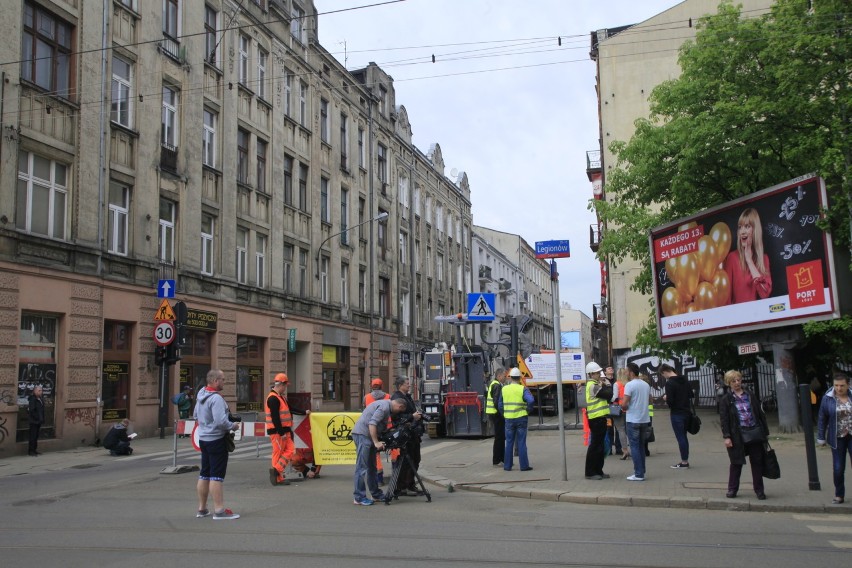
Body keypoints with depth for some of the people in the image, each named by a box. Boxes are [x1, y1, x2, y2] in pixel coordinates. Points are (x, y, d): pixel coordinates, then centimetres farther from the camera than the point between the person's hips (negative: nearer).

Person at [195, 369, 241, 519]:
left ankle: (202, 509, 23)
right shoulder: (216, 398, -21)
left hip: (203, 438, 9)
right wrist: (233, 426, -12)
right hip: (216, 440, -9)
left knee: (204, 475, 15)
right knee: (217, 476, -5)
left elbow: (196, 415, 20)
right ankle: (219, 511, -2)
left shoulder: (201, 395, 8)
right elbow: (221, 421, -28)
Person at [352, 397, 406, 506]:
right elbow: (372, 423, -24)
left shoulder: (386, 405, 18)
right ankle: (359, 497, -7)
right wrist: (376, 442, -24)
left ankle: (375, 493, 23)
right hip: (362, 435, -11)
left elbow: (382, 427, 22)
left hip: (367, 435, 11)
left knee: (371, 467, 15)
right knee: (362, 467, -9)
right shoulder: (384, 406, -15)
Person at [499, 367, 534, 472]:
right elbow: (530, 400, -21)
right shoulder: (523, 389, -7)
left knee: (509, 442, 10)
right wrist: (528, 410, -5)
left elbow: (500, 404, 6)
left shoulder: (504, 389, 3)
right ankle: (524, 465, 5)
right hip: (521, 418, -2)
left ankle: (507, 466, 13)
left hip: (509, 419, 2)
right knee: (521, 442, 3)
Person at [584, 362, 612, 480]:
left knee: (600, 446, 14)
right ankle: (590, 472, 1)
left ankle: (598, 471, 21)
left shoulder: (595, 385, 17)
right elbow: (609, 394, -20)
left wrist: (604, 384, 4)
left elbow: (606, 396, 14)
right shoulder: (592, 386, -16)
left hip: (599, 418, 10)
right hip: (596, 419, -10)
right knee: (595, 445, -5)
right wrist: (607, 383, -5)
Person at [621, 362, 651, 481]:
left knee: (634, 446, -1)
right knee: (641, 446, 16)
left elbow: (624, 404, -19)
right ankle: (641, 471, 18)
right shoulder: (646, 385, 9)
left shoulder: (629, 385, -14)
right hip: (645, 419, 7)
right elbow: (649, 400, 21)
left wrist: (624, 408, 1)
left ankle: (638, 474, -2)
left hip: (633, 420, -7)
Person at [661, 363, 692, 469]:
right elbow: (691, 394, 15)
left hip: (676, 413, -8)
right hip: (686, 412, 8)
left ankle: (684, 462, 3)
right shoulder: (684, 380, 8)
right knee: (684, 436, 16)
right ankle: (685, 460, 20)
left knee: (680, 437, -2)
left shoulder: (669, 383, -17)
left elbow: (670, 400, -21)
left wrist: (666, 398, -1)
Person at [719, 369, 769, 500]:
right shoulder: (726, 399, 0)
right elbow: (723, 419, -4)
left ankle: (759, 490, 16)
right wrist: (726, 436, -11)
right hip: (738, 436, -3)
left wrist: (765, 431, 9)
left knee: (757, 462, 6)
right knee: (736, 463, 4)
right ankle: (732, 489, 16)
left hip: (755, 434, 3)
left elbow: (760, 414, 12)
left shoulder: (750, 396, 10)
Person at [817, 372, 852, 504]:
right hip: (838, 438, 0)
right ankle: (839, 495, 16)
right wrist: (821, 438, 0)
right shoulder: (828, 398, -6)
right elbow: (822, 419, 0)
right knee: (838, 468, 2)